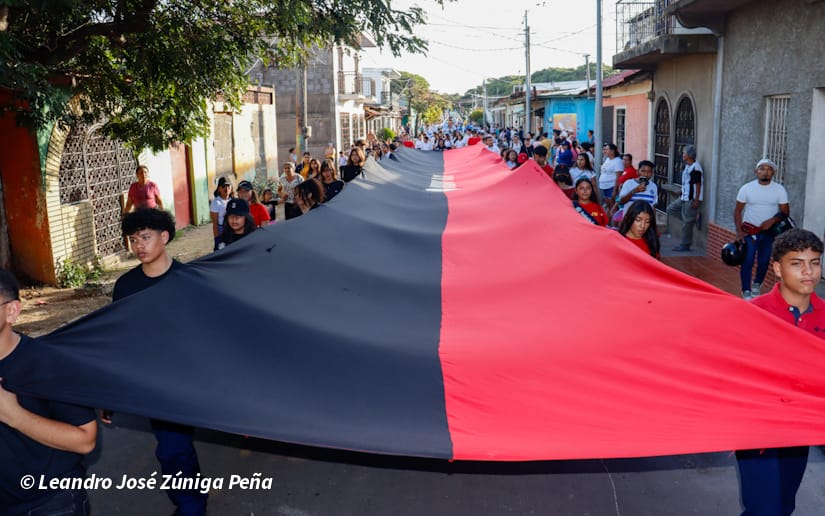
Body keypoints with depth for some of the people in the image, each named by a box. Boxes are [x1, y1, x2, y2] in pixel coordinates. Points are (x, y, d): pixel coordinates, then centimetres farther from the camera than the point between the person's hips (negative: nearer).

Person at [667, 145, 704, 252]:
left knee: (687, 222, -3)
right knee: (671, 209, 16)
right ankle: (692, 218, 13)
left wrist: (696, 200, -21)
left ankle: (685, 245, 6)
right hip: (684, 198, 10)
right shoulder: (687, 166, 12)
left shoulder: (695, 167, -17)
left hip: (691, 199, -10)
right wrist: (682, 195, 22)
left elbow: (698, 184, -20)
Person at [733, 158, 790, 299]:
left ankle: (757, 285, 34)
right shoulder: (746, 188, -7)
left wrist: (772, 220, -21)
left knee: (764, 262, 10)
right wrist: (739, 232, -10)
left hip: (769, 231, 2)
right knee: (748, 261, -6)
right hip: (749, 231, -2)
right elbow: (738, 210, -3)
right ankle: (746, 292, 4)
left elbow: (785, 211, -1)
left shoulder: (780, 189, -4)